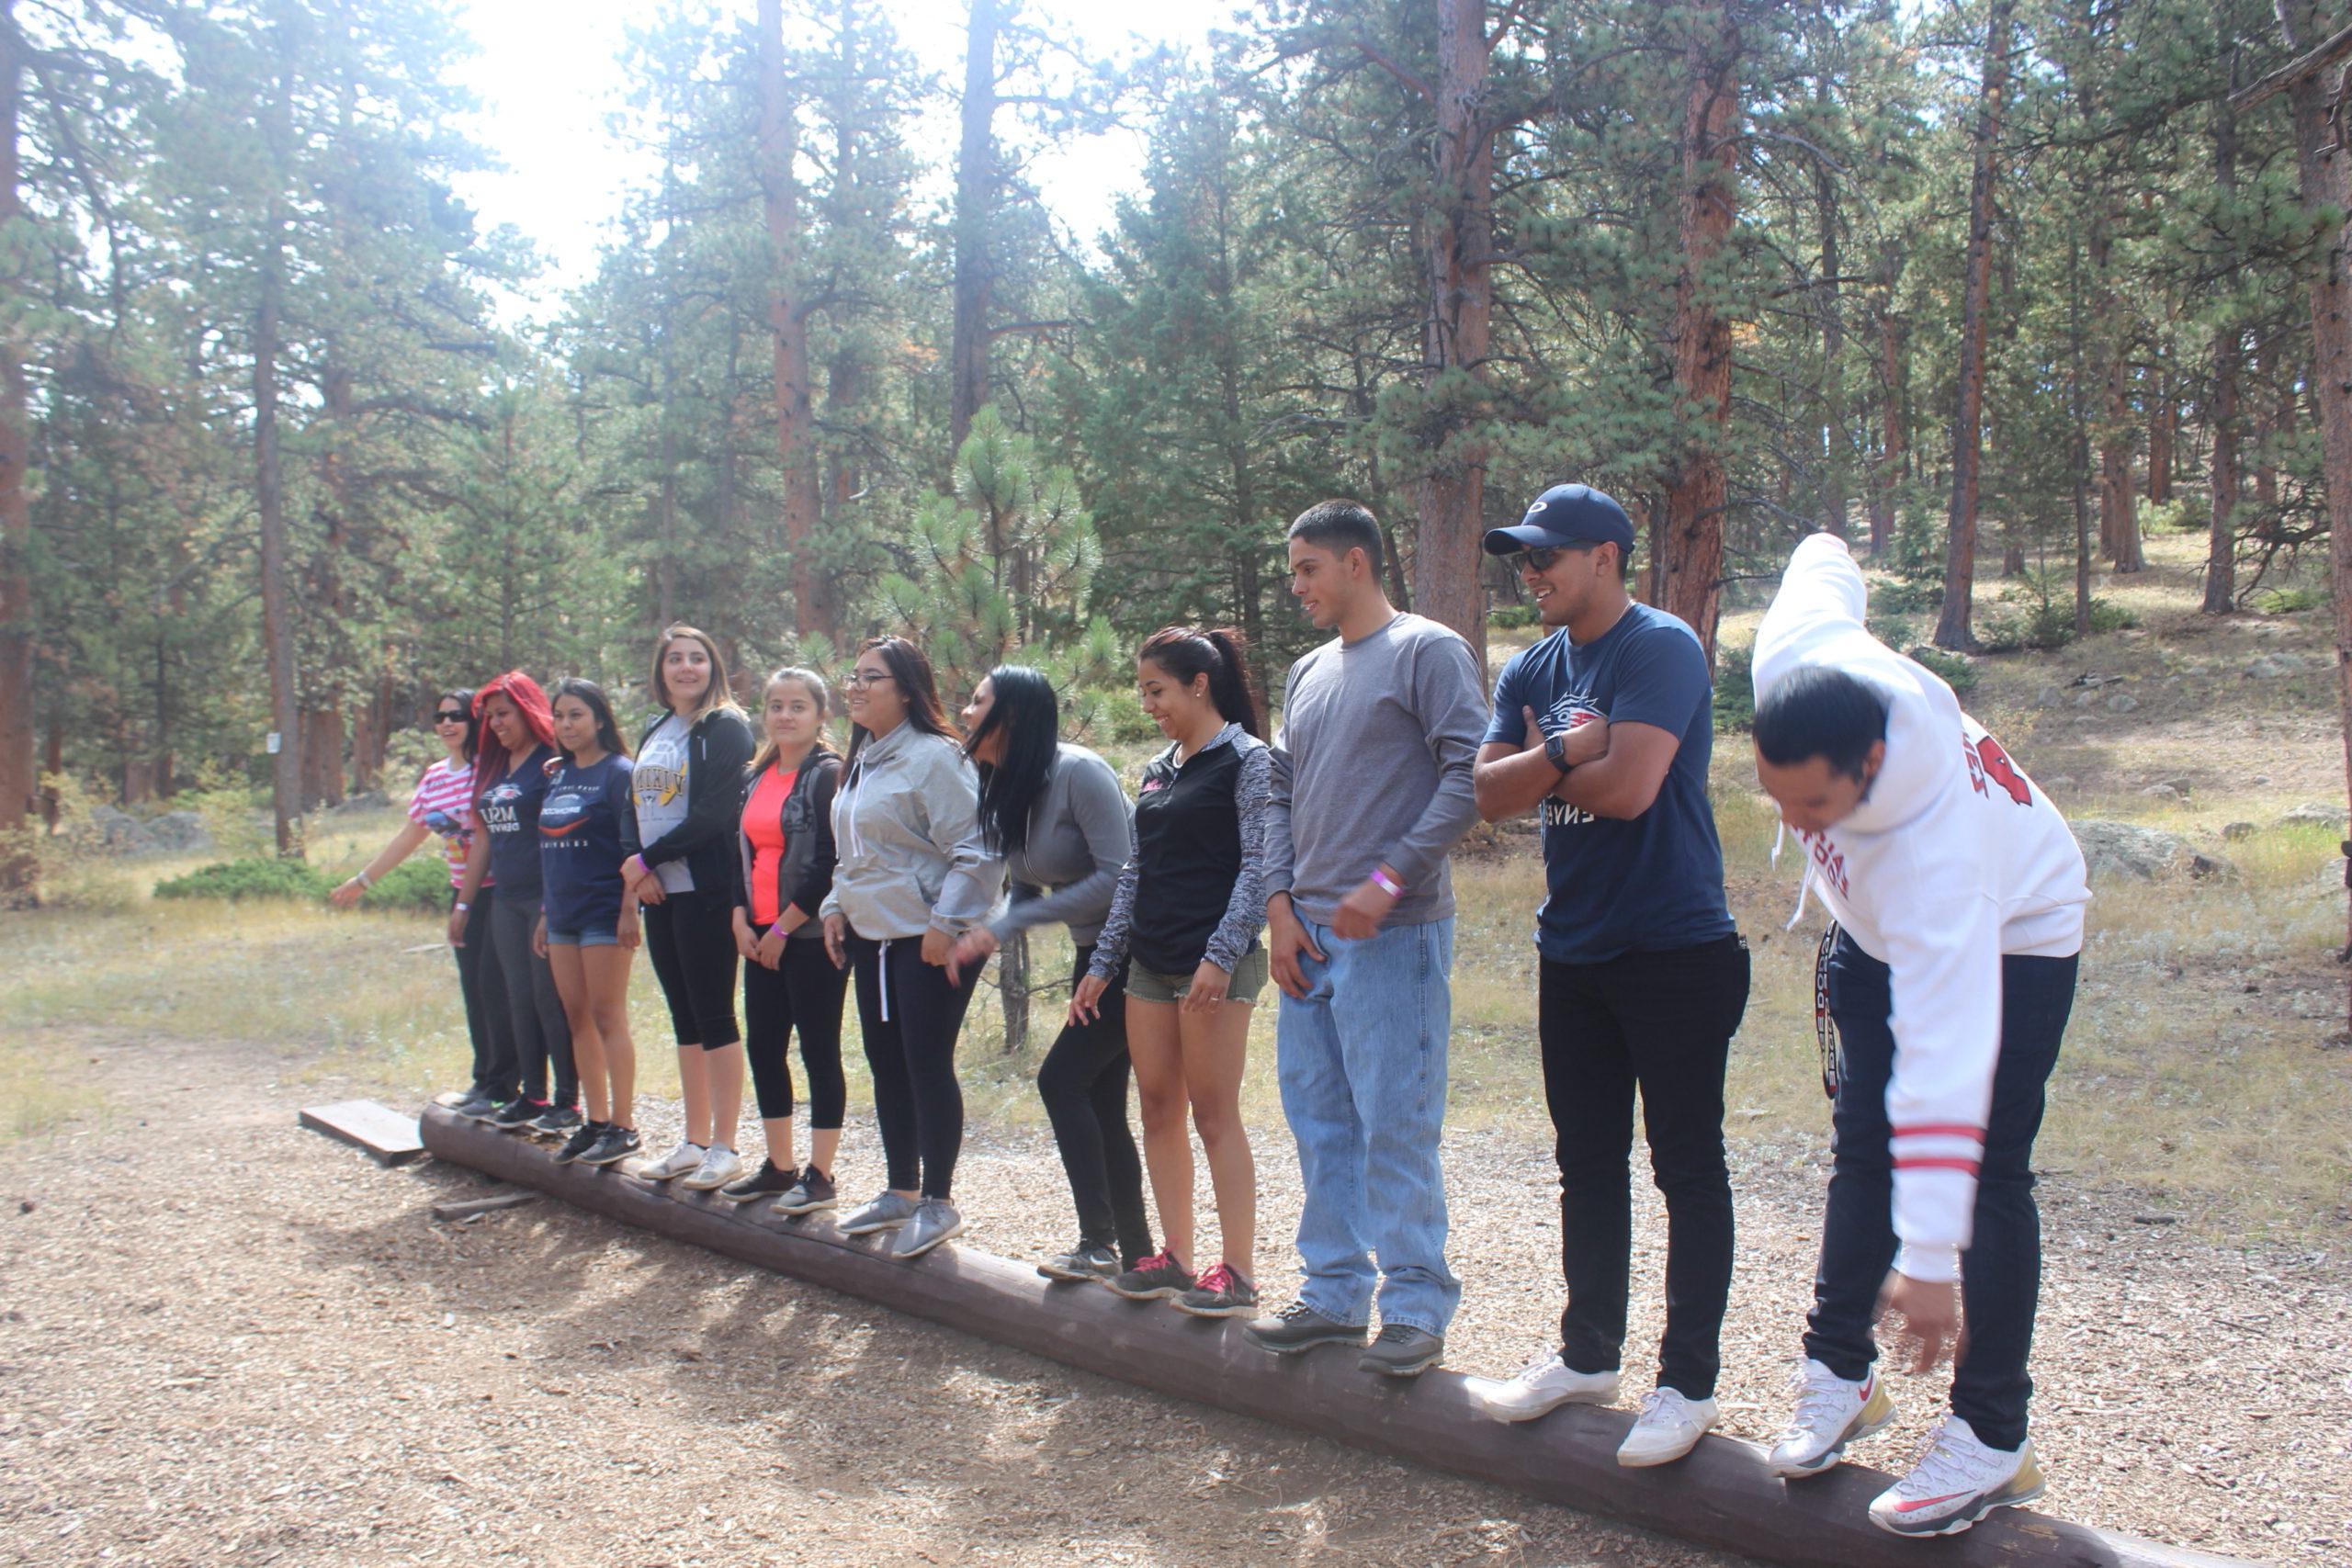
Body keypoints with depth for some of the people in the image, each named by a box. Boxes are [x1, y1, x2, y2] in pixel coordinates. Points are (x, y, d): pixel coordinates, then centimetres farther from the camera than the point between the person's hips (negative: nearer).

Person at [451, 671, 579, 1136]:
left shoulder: (552, 762, -8)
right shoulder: (493, 767, 16)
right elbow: (484, 838, 20)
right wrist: (462, 903, 19)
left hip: (547, 899, -8)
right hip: (507, 901, 8)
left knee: (550, 997, -6)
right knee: (520, 1000, 10)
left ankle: (568, 1101, 1)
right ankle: (531, 1096, 17)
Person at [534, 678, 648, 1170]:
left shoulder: (619, 773, -7)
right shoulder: (557, 776, 14)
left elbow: (633, 848, -12)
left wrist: (629, 910, -18)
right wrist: (544, 914, 17)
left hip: (604, 913, -7)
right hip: (563, 915, 7)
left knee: (607, 1018, -6)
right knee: (577, 1018, 9)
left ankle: (623, 1126, -1)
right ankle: (596, 1121, 16)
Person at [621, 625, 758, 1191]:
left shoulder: (726, 729, -8)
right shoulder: (654, 733, 17)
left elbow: (712, 816, -16)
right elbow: (638, 808, 16)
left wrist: (646, 860, -12)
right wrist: (640, 872, -1)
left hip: (706, 893, -8)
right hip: (660, 891, 8)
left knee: (713, 1017, -4)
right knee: (685, 1018, 12)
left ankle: (724, 1148, 2)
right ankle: (694, 1143, 18)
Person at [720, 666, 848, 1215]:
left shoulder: (830, 775, -9)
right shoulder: (755, 777, 14)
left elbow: (829, 864, -15)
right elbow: (741, 851, 16)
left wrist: (783, 928, -14)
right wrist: (741, 920, 2)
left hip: (812, 934, -8)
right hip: (761, 936, 8)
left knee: (819, 1050, -2)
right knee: (762, 1045, 10)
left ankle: (819, 1175, 5)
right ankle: (779, 1165, 22)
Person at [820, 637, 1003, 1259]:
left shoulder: (935, 757, -14)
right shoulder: (862, 762, 15)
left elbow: (975, 851, -18)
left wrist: (946, 925, -20)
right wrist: (838, 906, 13)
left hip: (930, 941, -9)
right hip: (872, 936, 9)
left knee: (928, 1064, -5)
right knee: (886, 1063, 14)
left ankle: (938, 1202, 6)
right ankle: (901, 1191, 26)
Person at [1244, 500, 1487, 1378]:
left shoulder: (1427, 652, -5)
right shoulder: (1308, 673, 17)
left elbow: (1470, 777, -14)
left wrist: (1386, 884, -17)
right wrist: (1280, 904, 5)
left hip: (1392, 934, -8)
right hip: (1307, 934, 8)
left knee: (1395, 1126, -4)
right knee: (1319, 1121, 12)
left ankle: (1416, 1308, 6)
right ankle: (1334, 1293, 22)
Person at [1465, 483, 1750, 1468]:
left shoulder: (1661, 648, -12)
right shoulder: (1531, 669, 11)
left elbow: (1627, 787, -24)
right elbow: (1487, 793, 1)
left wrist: (1537, 768, -6)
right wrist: (1564, 751, -16)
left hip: (1674, 952, -8)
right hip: (1572, 951, 8)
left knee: (1686, 1167, 2)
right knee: (1587, 1163, 16)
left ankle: (1688, 1382, 10)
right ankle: (1587, 1356, 29)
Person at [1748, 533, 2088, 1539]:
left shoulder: (1932, 851, -46)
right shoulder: (1793, 659, -34)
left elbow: (1943, 1061, -47)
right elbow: (1823, 562, -10)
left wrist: (1929, 1259, -47)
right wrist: (1827, 555, 15)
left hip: (2009, 937, -6)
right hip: (1874, 931, 6)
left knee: (1987, 1170, -12)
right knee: (1862, 1147, 7)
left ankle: (1992, 1437, -4)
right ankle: (1839, 1373, 15)